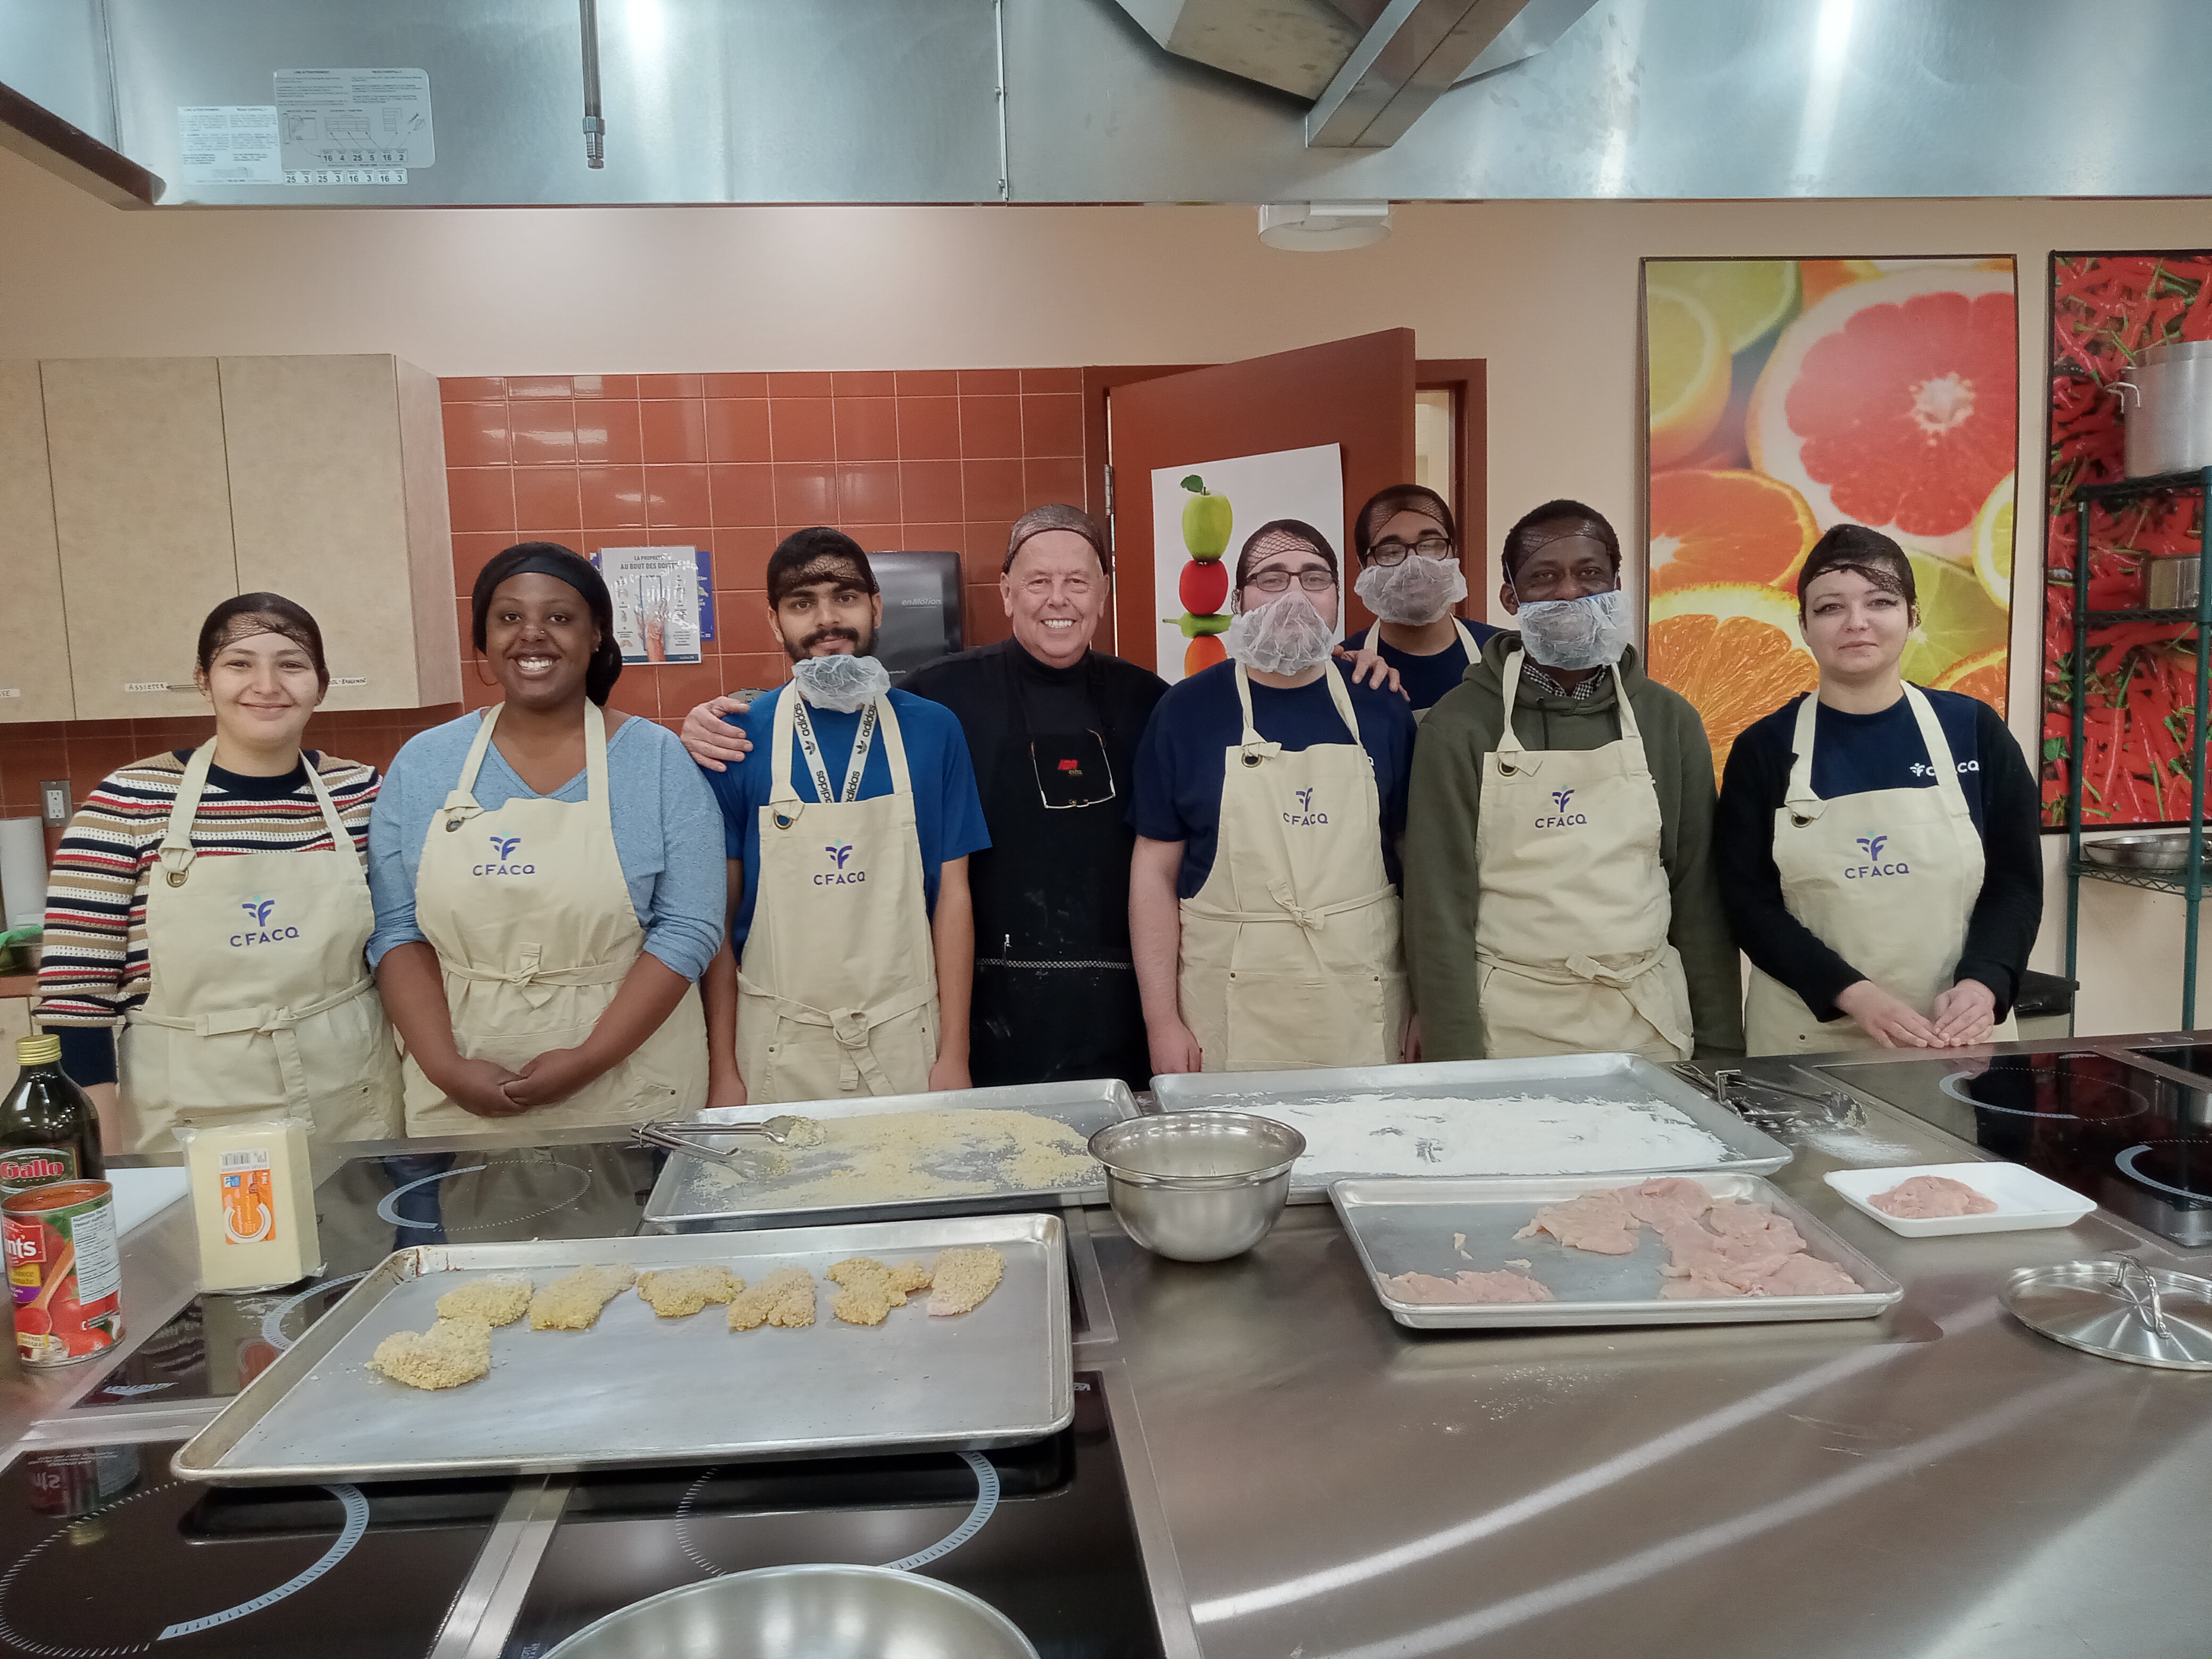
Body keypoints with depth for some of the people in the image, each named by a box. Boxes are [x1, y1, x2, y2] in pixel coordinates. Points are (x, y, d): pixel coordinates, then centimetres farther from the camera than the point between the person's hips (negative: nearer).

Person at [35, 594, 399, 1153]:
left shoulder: (360, 794, 0)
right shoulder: (128, 802, -7)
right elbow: (75, 996, -6)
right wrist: (104, 1177, -8)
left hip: (354, 1113, 2)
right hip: (189, 1130, -2)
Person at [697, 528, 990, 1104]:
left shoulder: (933, 730, 0)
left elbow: (951, 897, 1)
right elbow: (718, 912, 0)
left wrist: (954, 1055, -2)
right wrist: (723, 1069, -2)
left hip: (905, 1041, 1)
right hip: (777, 1050, 0)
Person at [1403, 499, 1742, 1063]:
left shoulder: (1670, 720, 4)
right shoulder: (1460, 725, -6)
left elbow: (1700, 892, 7)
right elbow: (1440, 908, -7)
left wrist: (1720, 1045, 4)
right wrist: (1458, 1065, -11)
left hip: (1649, 1022, 3)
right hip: (1511, 1025, -2)